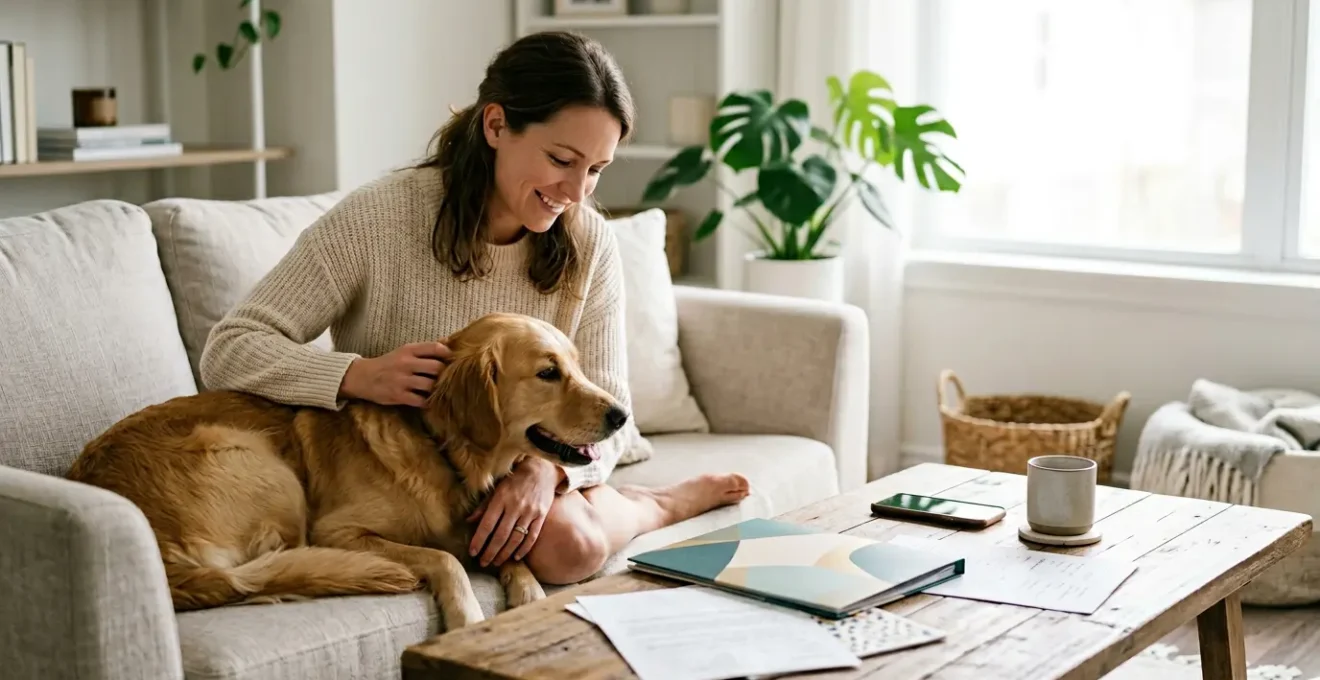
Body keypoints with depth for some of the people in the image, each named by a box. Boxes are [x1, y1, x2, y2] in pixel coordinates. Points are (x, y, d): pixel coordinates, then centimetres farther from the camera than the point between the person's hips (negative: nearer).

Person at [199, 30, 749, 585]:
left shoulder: (587, 242, -7)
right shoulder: (378, 218, -19)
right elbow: (227, 352, -18)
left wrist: (546, 469, -29)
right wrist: (358, 376, -36)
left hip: (518, 475, 3)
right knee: (563, 542, -30)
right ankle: (661, 504, 4)